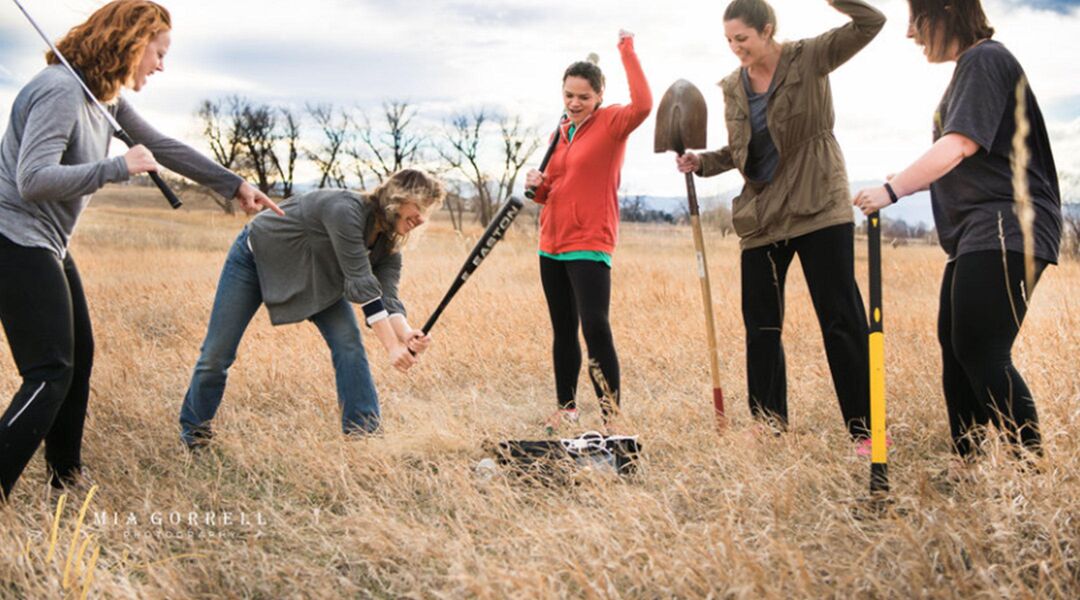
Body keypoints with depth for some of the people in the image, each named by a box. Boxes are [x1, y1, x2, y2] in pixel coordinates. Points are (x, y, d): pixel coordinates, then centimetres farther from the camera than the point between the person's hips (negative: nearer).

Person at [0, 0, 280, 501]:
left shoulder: (105, 95, 9)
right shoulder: (61, 91, -21)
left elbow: (162, 147, 19)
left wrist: (233, 184, 21)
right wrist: (119, 167, -31)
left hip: (48, 245, 10)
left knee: (78, 358, 14)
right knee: (51, 373, -13)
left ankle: (65, 476, 27)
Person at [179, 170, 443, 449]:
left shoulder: (388, 242, -13)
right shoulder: (346, 210, -37)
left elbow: (387, 296, -23)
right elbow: (362, 285, -39)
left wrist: (406, 334, -44)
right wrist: (392, 346, -41)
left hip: (312, 275, 6)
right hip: (254, 257, -6)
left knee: (348, 341, -15)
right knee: (217, 353, 0)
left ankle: (365, 432, -7)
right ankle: (193, 433, 23)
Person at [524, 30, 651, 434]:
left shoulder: (611, 123, -6)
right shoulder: (560, 132, 14)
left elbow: (642, 105, -28)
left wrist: (627, 51, -22)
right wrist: (539, 186, -2)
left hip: (589, 246, -7)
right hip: (552, 245, 7)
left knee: (595, 328, -15)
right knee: (563, 330, 13)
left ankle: (611, 416, -10)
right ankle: (566, 406, 24)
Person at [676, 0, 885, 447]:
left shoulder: (808, 59, -4)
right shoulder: (732, 87, 8)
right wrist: (700, 163, 0)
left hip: (819, 209, -5)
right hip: (761, 217, 5)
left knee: (841, 320, -4)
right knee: (761, 327, 7)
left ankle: (864, 430, 2)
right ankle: (768, 428, 18)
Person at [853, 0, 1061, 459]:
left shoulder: (985, 59, -9)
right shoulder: (969, 68, 21)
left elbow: (958, 146, -21)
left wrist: (891, 190, -23)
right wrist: (901, 184, 22)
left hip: (1004, 232, -11)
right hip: (980, 233, 11)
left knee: (981, 354, -15)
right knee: (955, 349, 10)